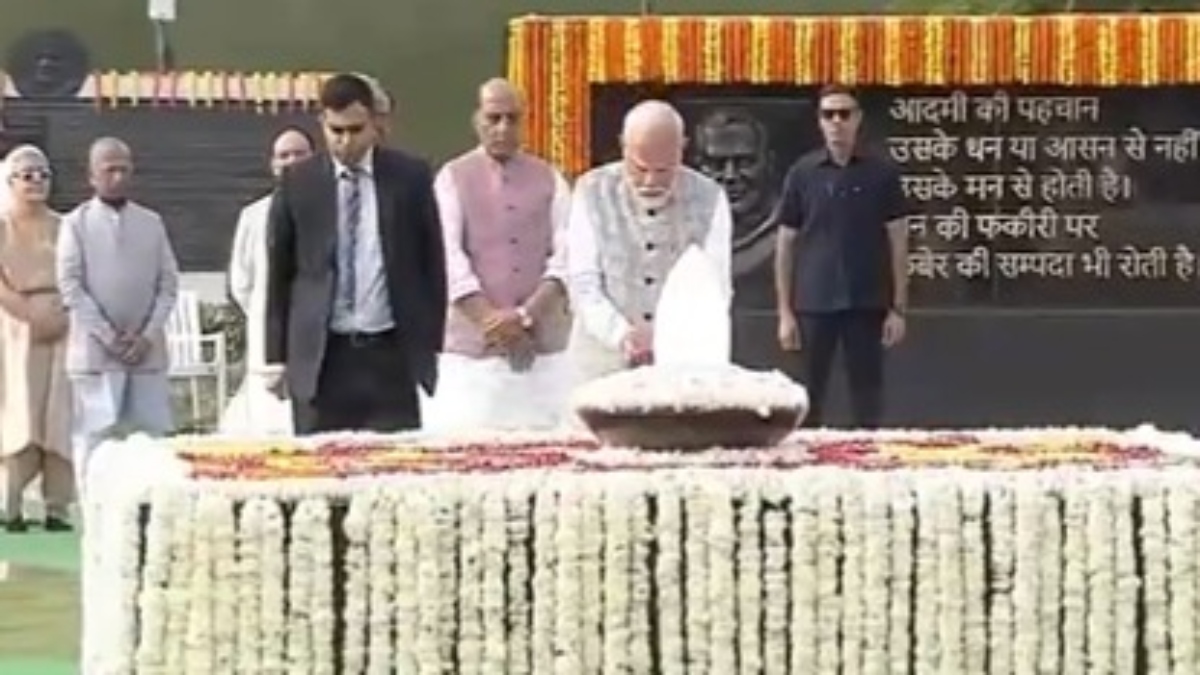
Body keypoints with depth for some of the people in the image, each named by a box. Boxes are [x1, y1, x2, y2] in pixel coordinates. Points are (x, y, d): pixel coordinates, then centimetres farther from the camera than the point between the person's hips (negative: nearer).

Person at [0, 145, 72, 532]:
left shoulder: (61, 227, 12)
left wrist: (63, 316, -9)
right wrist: (32, 315, -14)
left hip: (61, 329, 2)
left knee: (59, 415, -3)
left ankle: (57, 506, -1)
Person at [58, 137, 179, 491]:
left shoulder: (152, 222, 11)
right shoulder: (76, 223, 2)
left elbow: (169, 282, 8)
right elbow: (71, 286, -4)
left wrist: (148, 335, -5)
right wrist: (108, 336, -11)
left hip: (147, 349, 3)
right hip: (94, 350, -3)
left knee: (155, 433, 0)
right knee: (94, 436, -4)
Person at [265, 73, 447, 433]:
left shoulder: (411, 176, 4)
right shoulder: (297, 183, 4)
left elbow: (432, 262, 9)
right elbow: (279, 272, 8)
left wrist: (432, 344, 5)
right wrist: (277, 354, 5)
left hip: (391, 354, 0)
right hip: (320, 356, 0)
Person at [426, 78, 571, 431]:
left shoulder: (550, 179, 11)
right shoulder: (453, 178, 6)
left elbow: (566, 255, 1)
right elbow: (450, 259, -4)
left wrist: (525, 315, -13)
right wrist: (493, 322, -13)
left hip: (544, 345, 2)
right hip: (474, 346, -2)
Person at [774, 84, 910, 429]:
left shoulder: (882, 172, 1)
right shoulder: (802, 173, 3)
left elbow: (897, 241, 3)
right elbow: (785, 245, 5)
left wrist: (898, 308, -2)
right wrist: (785, 312, 1)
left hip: (867, 304, 0)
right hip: (813, 305, 1)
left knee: (867, 396, 5)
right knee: (808, 397, 5)